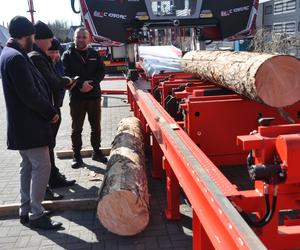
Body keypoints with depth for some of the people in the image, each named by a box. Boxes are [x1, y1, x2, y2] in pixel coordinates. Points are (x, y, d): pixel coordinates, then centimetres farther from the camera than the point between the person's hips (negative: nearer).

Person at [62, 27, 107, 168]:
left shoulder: (95, 55, 8)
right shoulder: (68, 55, 0)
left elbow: (101, 72, 1)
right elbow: (66, 75, -10)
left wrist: (90, 84, -15)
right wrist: (80, 84, -24)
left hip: (94, 96, 3)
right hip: (76, 97, -2)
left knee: (96, 126, 12)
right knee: (77, 128, 5)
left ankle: (96, 151, 27)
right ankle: (77, 155, 15)